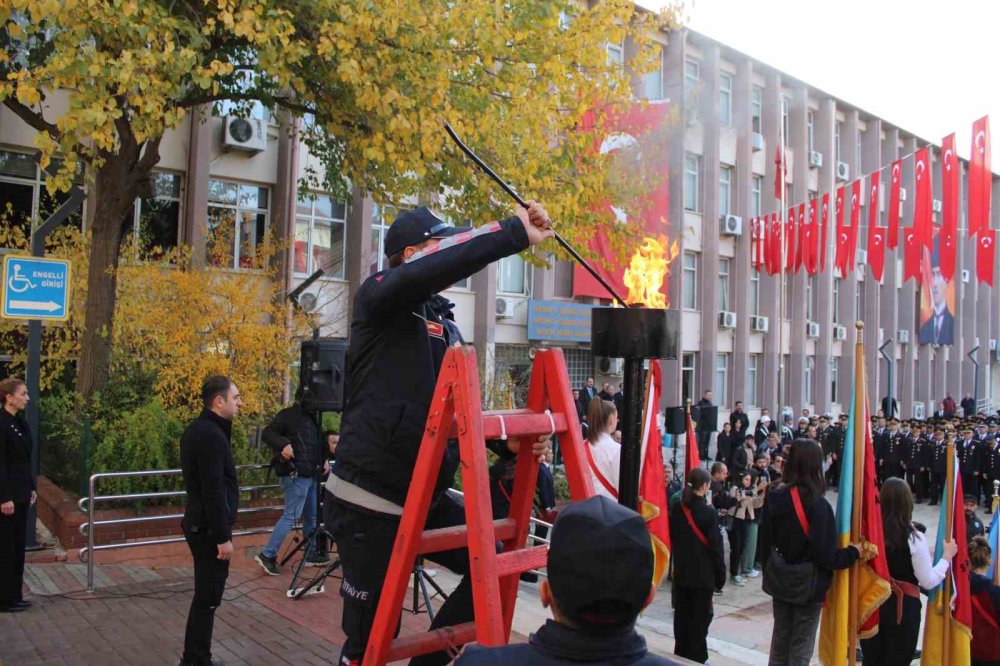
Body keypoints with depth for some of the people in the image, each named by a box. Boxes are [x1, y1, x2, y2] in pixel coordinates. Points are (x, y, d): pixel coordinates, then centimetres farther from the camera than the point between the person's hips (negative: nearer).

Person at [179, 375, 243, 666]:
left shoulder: (196, 429, 11)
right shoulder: (211, 435, -20)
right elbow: (214, 491, -23)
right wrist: (222, 537, -20)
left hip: (199, 523, 10)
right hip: (209, 528, -10)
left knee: (205, 595, 17)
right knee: (208, 598, -2)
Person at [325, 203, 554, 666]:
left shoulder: (444, 321, 13)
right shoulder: (378, 298, -9)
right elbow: (429, 270, -33)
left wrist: (506, 442, 1)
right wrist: (516, 232, -29)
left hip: (427, 499, 7)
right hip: (369, 505, -7)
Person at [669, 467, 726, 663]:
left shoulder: (677, 510, 1)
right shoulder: (708, 512, -14)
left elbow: (672, 539, 8)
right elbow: (716, 546, -11)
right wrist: (720, 575, -3)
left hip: (681, 572, 5)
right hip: (703, 574, -5)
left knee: (682, 615, 13)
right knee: (700, 617, 5)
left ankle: (681, 653, 22)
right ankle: (696, 656, 10)